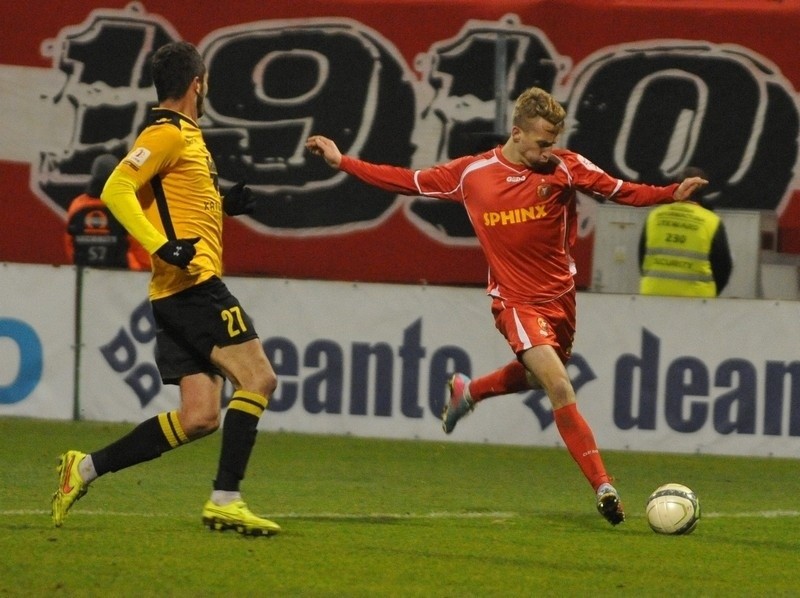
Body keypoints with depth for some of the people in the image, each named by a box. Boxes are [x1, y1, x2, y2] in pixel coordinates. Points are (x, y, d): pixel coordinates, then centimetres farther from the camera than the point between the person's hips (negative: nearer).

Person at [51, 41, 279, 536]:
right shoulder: (168, 134, -7)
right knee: (258, 377, -13)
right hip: (194, 284, -10)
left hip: (182, 293, 10)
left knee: (198, 418, 4)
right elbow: (117, 190, -18)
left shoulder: (185, 135, 21)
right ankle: (226, 499, -16)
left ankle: (87, 468, 7)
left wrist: (224, 205, 18)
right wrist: (163, 246, -27)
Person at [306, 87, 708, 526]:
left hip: (560, 294, 4)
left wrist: (671, 194, -24)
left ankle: (467, 391, 52)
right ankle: (603, 487, -14)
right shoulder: (471, 173, -7)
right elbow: (408, 181, 3)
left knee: (535, 377, 23)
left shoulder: (565, 168, -7)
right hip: (515, 301, -4)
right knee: (560, 389, -18)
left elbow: (622, 192, -8)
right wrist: (343, 163, 4)